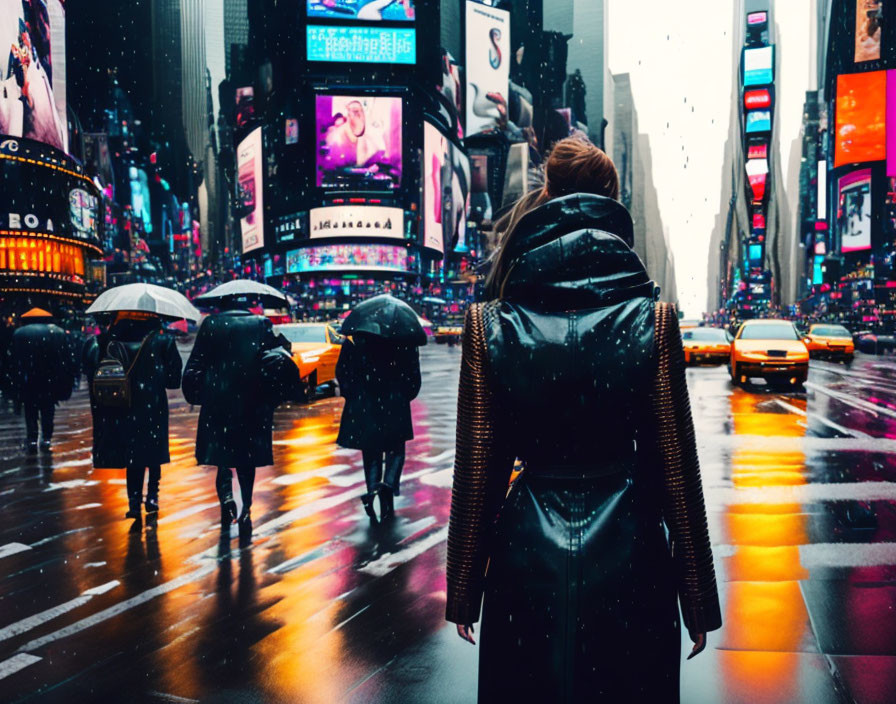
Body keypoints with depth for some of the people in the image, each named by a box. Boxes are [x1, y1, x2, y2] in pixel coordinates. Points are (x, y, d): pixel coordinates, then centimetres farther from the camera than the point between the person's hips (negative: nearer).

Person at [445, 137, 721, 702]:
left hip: (528, 558, 1)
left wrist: (464, 590, 7)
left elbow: (477, 470, -4)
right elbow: (677, 467, -6)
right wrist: (699, 598, 5)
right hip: (628, 556, 0)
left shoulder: (489, 325, -7)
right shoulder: (652, 321, -9)